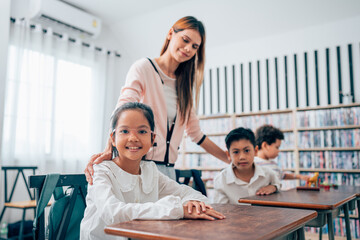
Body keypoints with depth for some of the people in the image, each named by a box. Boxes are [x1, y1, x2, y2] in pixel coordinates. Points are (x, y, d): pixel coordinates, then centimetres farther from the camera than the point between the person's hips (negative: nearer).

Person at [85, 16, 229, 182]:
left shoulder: (184, 84, 16)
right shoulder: (144, 68, -1)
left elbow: (195, 133, 20)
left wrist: (231, 159, 19)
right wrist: (109, 149, -33)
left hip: (169, 169, 6)